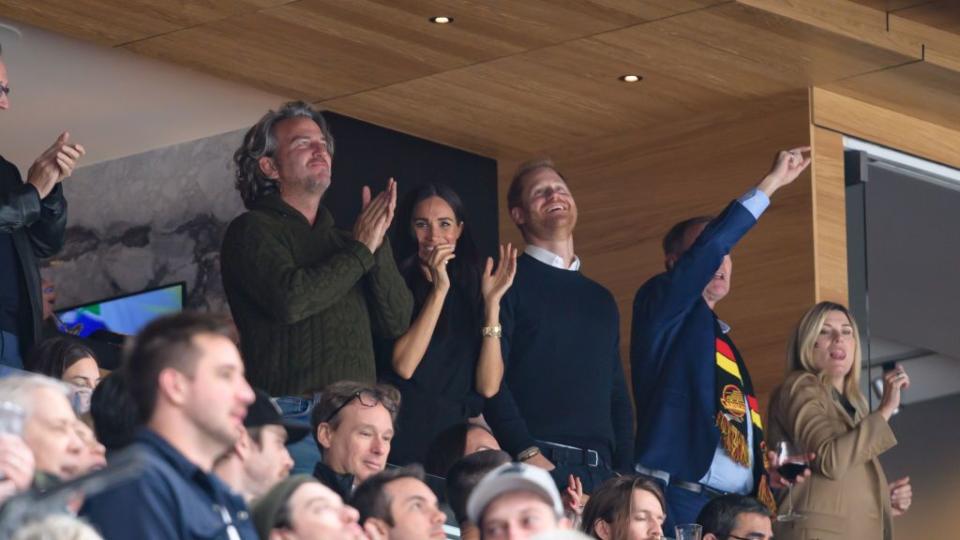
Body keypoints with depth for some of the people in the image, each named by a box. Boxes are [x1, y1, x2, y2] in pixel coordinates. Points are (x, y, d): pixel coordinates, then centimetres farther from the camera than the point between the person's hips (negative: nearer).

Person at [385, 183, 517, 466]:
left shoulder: (471, 290, 12)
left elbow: (488, 386, 1)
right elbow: (403, 366, -13)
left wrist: (491, 302, -5)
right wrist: (439, 290, -11)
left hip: (457, 435, 3)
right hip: (404, 433, -3)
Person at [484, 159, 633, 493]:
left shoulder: (601, 299, 23)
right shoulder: (509, 284, 4)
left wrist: (624, 474, 9)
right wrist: (527, 453, -19)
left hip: (600, 467, 5)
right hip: (533, 462, -5)